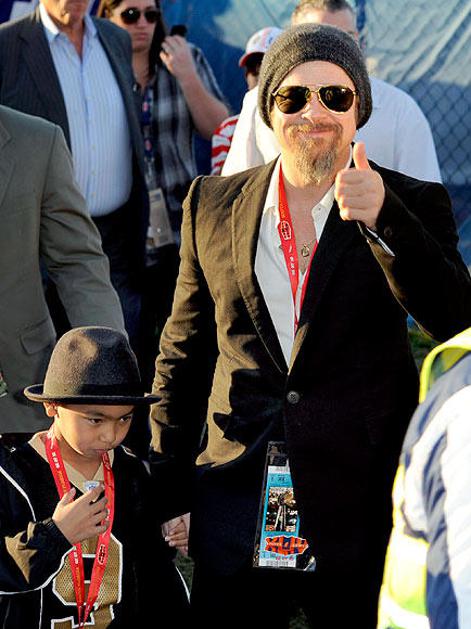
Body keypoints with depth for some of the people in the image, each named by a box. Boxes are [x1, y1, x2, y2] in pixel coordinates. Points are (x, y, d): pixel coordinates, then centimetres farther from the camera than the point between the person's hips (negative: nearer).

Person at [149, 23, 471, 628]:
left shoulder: (412, 205, 2)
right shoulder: (214, 204, 9)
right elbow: (184, 350, 15)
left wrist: (382, 219, -23)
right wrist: (164, 489, 11)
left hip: (364, 504, -2)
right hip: (238, 503, 2)